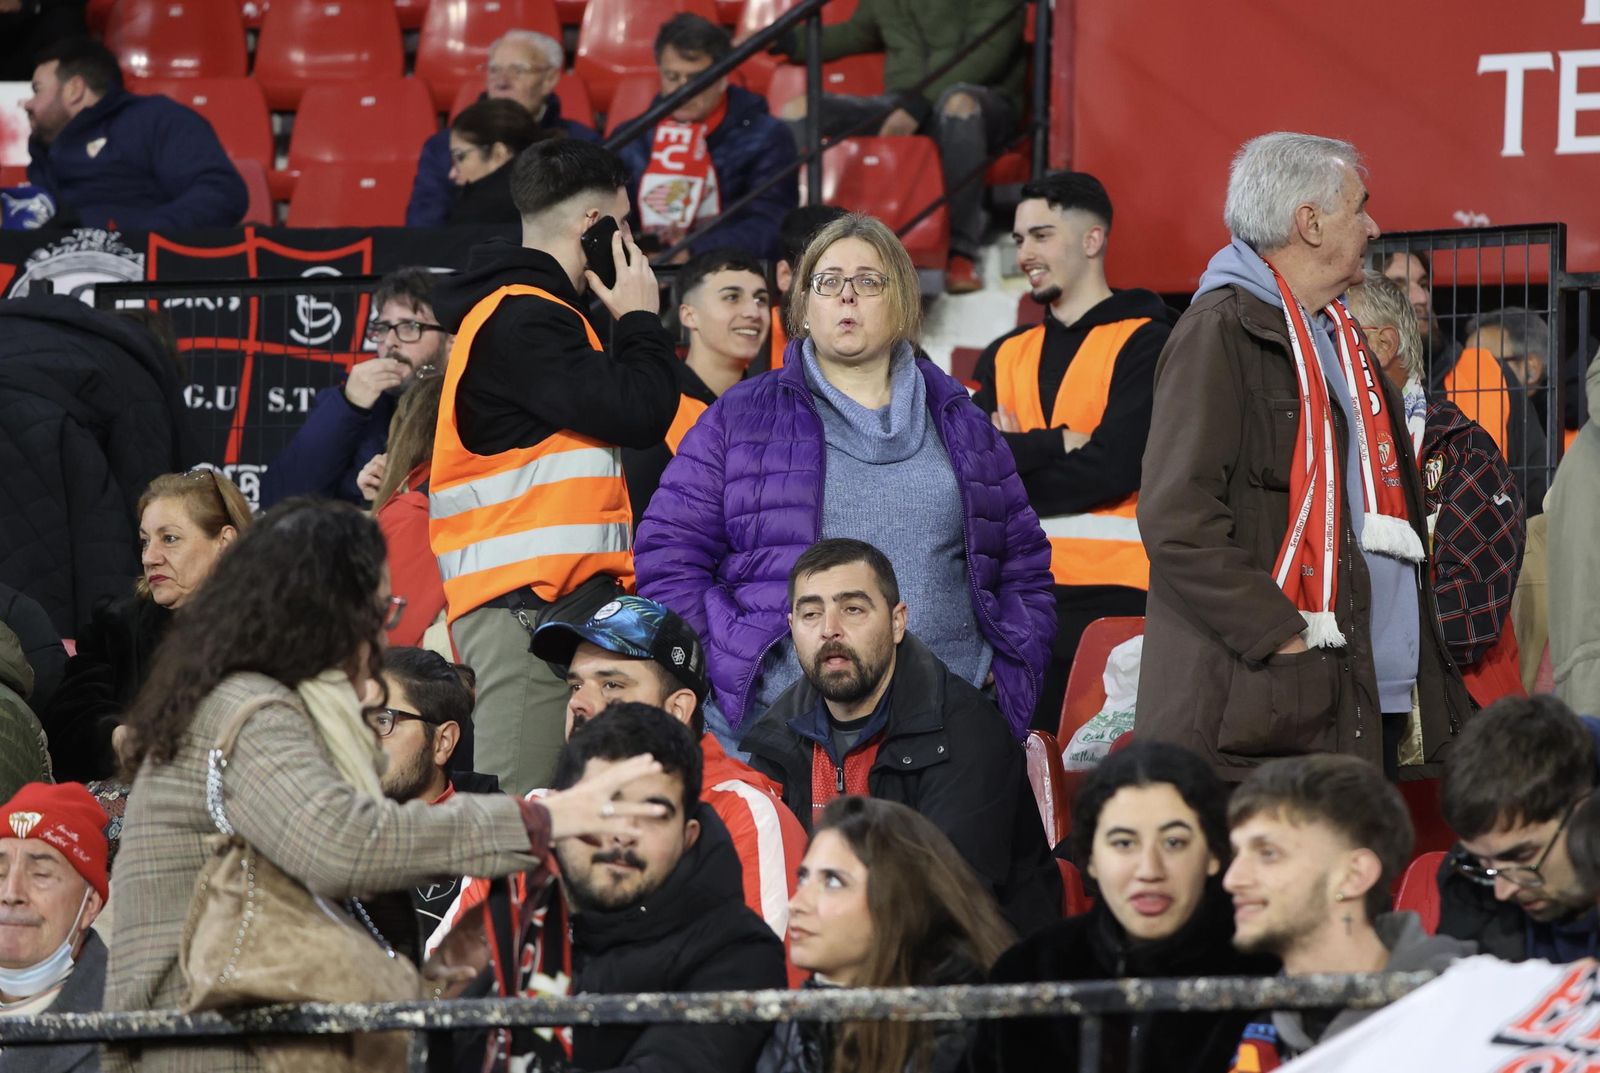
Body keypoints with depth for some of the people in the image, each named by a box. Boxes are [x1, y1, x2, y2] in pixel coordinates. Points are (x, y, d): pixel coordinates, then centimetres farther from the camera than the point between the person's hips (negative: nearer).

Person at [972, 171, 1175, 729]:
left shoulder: (1147, 344, -1)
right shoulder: (1006, 357, 17)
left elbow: (1113, 468, -13)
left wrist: (1009, 457, -3)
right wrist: (1058, 443, -11)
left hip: (1116, 598, -6)